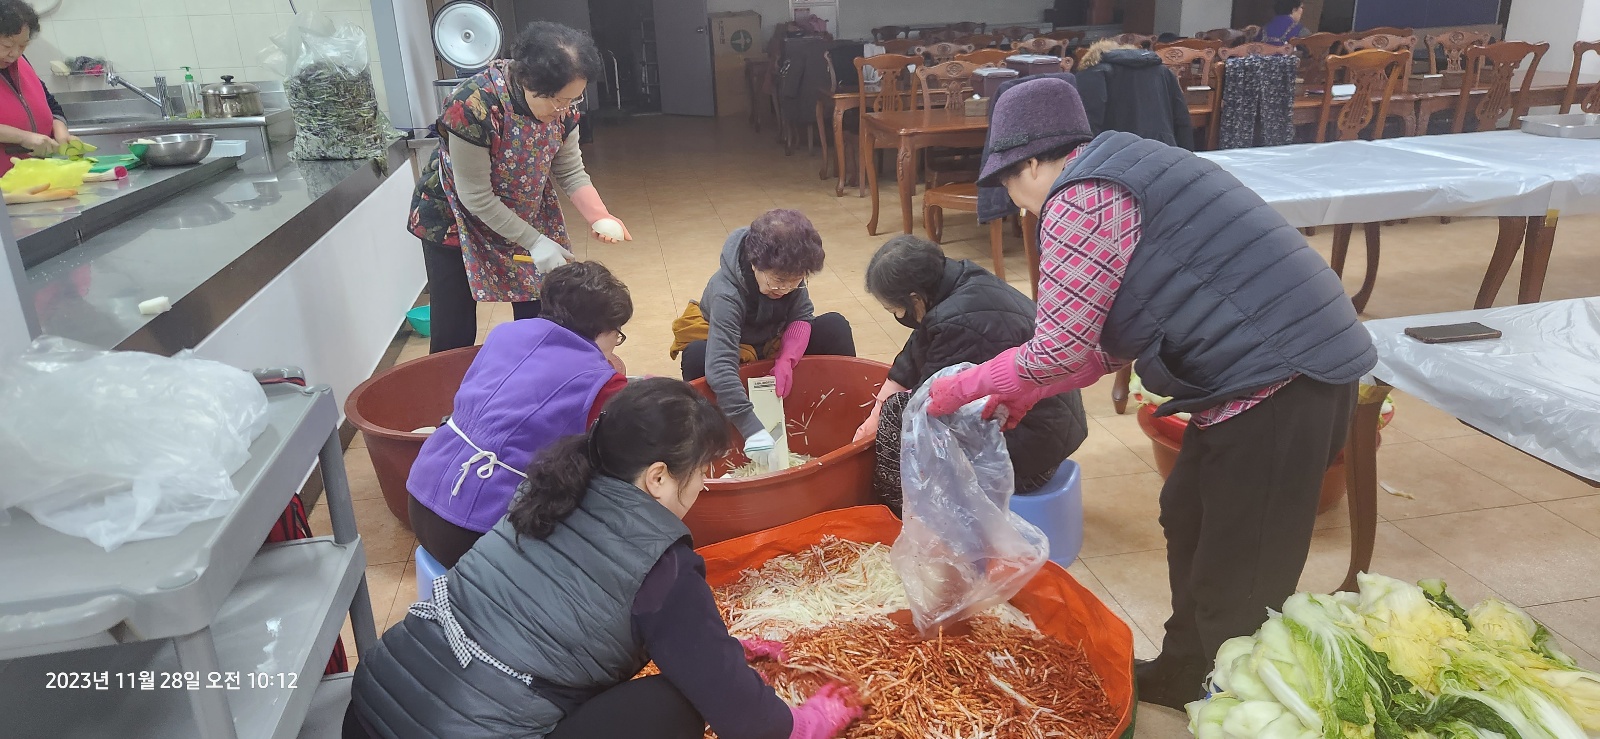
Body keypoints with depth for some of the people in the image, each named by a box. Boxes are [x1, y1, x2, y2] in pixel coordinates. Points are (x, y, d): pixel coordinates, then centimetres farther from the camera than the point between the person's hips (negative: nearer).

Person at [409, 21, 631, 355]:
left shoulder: (562, 103, -17)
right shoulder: (474, 106, -33)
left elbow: (570, 171, -8)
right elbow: (475, 196, -26)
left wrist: (599, 217, -25)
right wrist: (534, 242, -26)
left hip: (527, 216, 5)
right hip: (458, 221, -5)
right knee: (455, 332, 0)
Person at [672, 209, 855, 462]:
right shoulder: (726, 294, -38)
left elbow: (801, 317, -12)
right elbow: (721, 370, -47)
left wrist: (786, 360, -34)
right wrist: (755, 434, -54)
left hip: (773, 343, 5)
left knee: (835, 327, -17)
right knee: (696, 355, -39)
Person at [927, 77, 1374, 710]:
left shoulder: (1081, 199, -11)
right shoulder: (1118, 171, 19)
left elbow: (1058, 350, -12)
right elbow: (1114, 341, 21)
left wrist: (965, 387, 3)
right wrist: (1028, 391, 20)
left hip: (1279, 380, -11)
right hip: (1280, 361, 11)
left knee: (1236, 591, 0)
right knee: (1188, 519, 22)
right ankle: (1182, 678, 38)